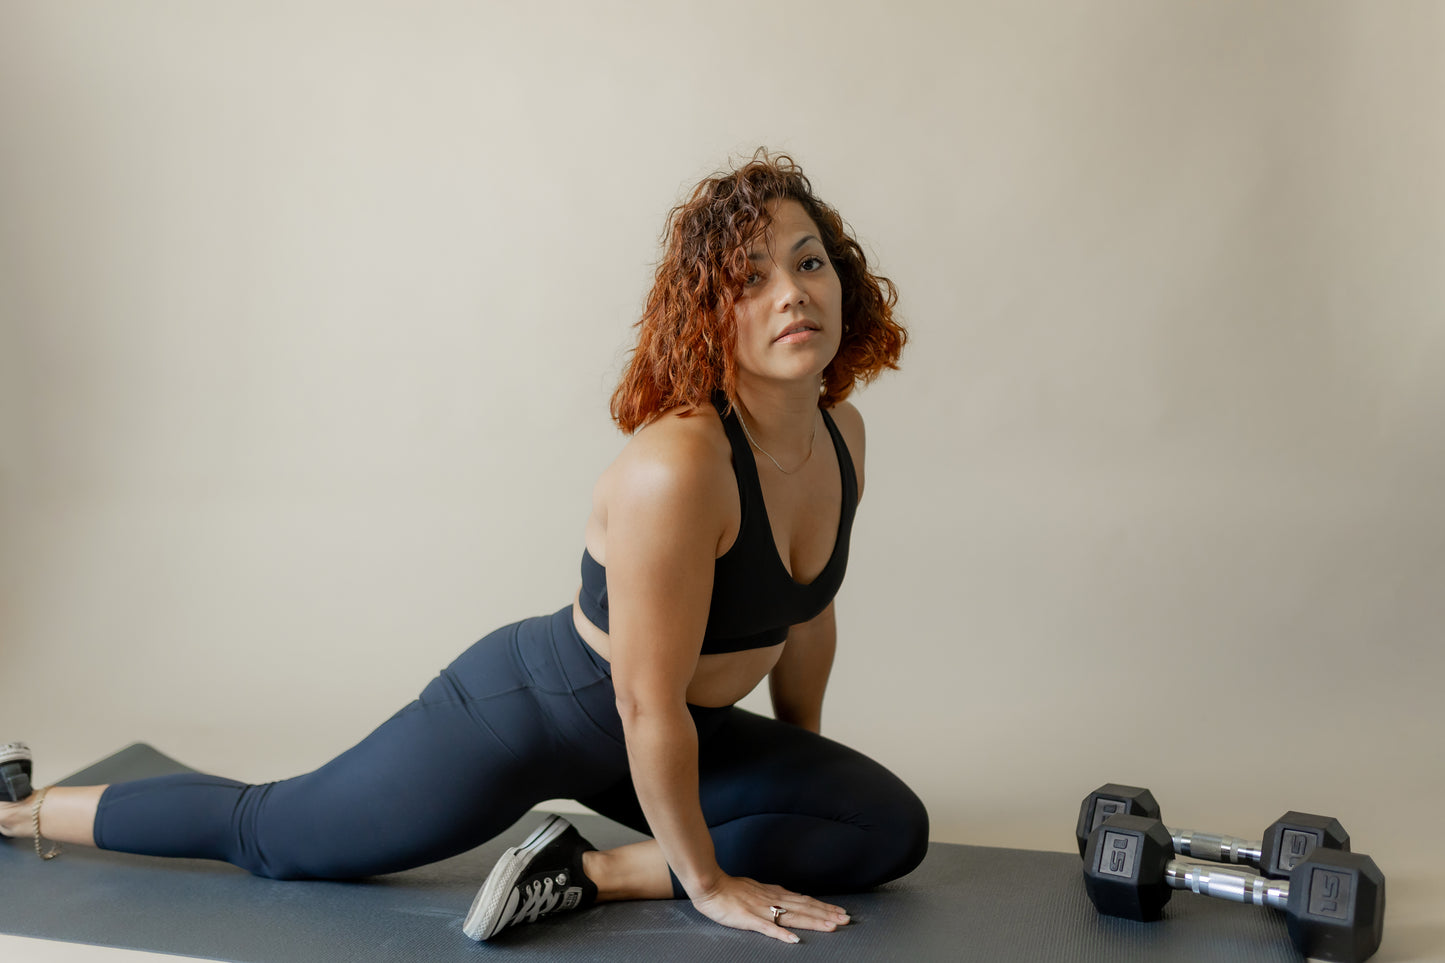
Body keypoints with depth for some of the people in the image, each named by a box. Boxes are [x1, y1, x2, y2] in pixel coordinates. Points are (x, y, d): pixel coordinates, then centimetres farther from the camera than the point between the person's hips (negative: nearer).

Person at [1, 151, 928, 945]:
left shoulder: (842, 434, -9)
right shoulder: (677, 468, -37)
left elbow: (809, 611, 10)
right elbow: (648, 706, -28)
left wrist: (807, 773, 21)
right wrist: (705, 879, -14)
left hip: (685, 733, 8)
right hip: (527, 715, -8)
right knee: (271, 831, 4)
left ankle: (592, 871, 0)